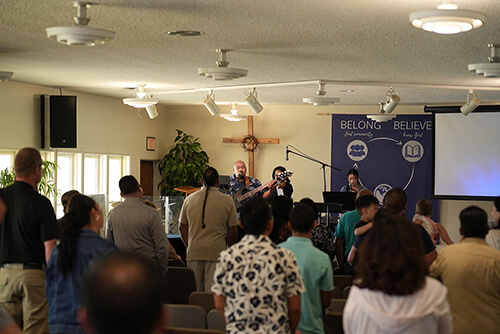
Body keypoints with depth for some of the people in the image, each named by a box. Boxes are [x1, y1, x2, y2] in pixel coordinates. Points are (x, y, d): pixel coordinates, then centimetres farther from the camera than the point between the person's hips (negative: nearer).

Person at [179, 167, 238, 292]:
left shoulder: (189, 199, 7)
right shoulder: (227, 201, -2)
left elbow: (182, 227, 12)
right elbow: (233, 231, -1)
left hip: (194, 252, 3)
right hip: (217, 252, -3)